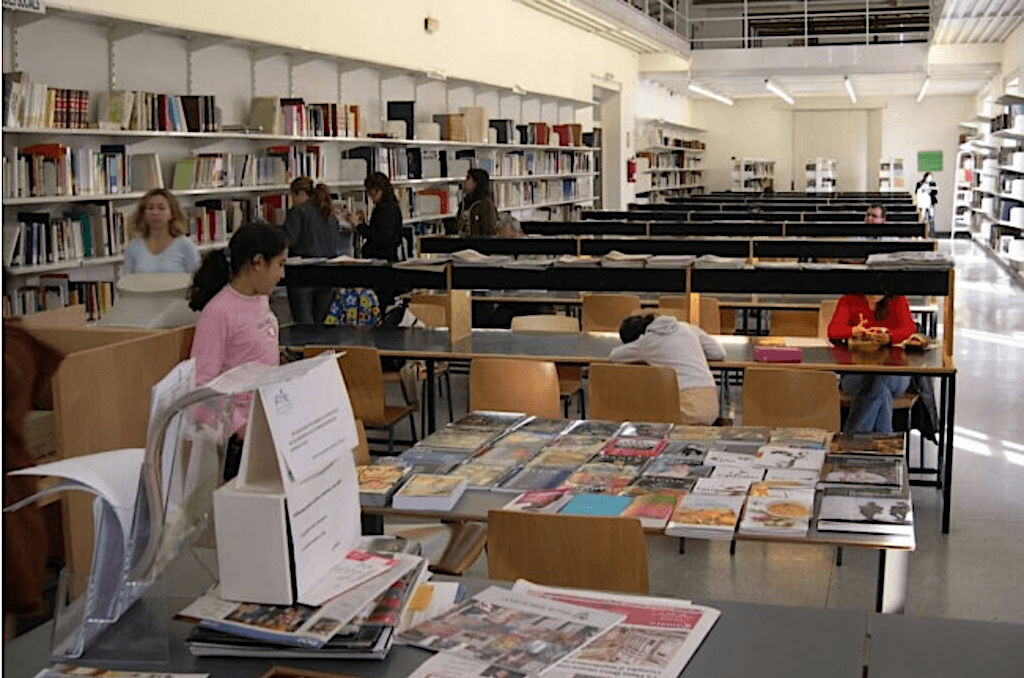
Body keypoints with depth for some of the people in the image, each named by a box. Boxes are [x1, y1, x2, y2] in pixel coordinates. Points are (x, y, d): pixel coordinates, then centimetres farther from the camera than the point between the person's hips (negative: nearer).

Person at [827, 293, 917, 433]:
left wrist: (889, 337, -34)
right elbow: (833, 330, -6)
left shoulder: (898, 301, 9)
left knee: (878, 381, -36)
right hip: (856, 373, 0)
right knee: (881, 390, -35)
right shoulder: (850, 300, 8)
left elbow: (910, 329, -10)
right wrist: (854, 331, -31)